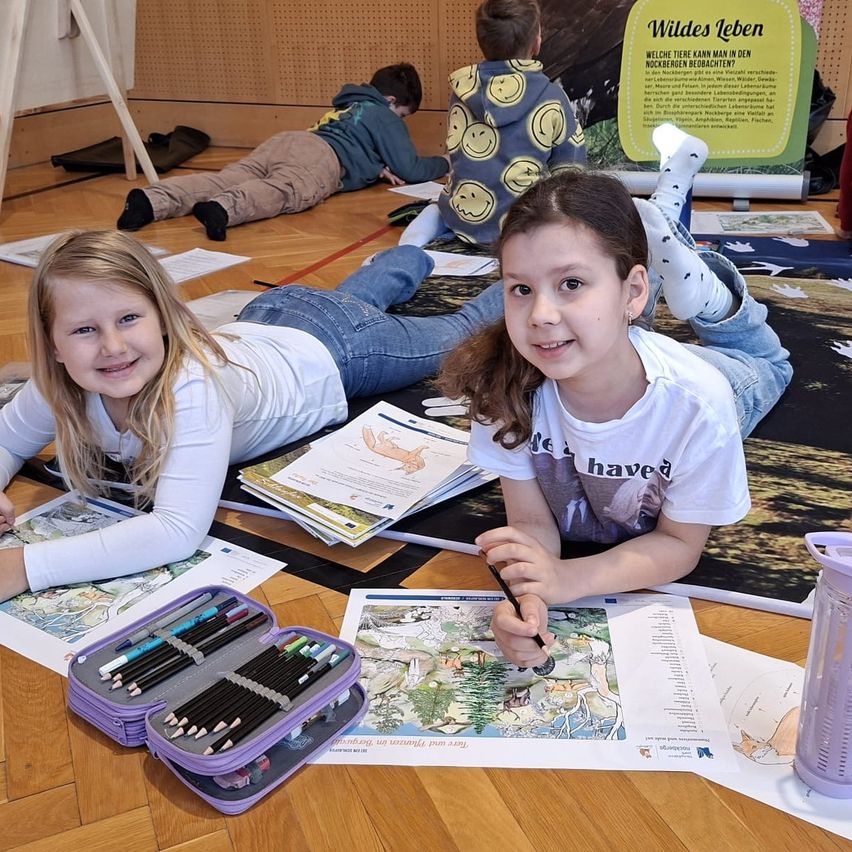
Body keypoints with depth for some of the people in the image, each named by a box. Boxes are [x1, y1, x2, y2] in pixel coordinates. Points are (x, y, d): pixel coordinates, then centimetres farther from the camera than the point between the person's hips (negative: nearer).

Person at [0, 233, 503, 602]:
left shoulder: (194, 387, -48)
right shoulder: (61, 383, -30)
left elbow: (179, 531, -55)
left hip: (331, 351, -5)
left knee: (461, 332, 21)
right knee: (357, 295, 37)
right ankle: (415, 251, 66)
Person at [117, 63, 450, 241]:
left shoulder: (350, 105, 43)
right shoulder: (386, 118, 21)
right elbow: (410, 170, 18)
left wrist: (378, 168, 39)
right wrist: (444, 163, 37)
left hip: (284, 140, 6)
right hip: (320, 157, -6)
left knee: (222, 180, -16)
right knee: (284, 192, -34)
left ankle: (151, 200, -39)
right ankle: (222, 209, -65)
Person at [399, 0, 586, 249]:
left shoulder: (461, 90, 2)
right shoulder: (551, 97, -7)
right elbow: (570, 167, 3)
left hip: (462, 219, 4)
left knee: (437, 208, 37)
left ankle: (422, 232, 4)